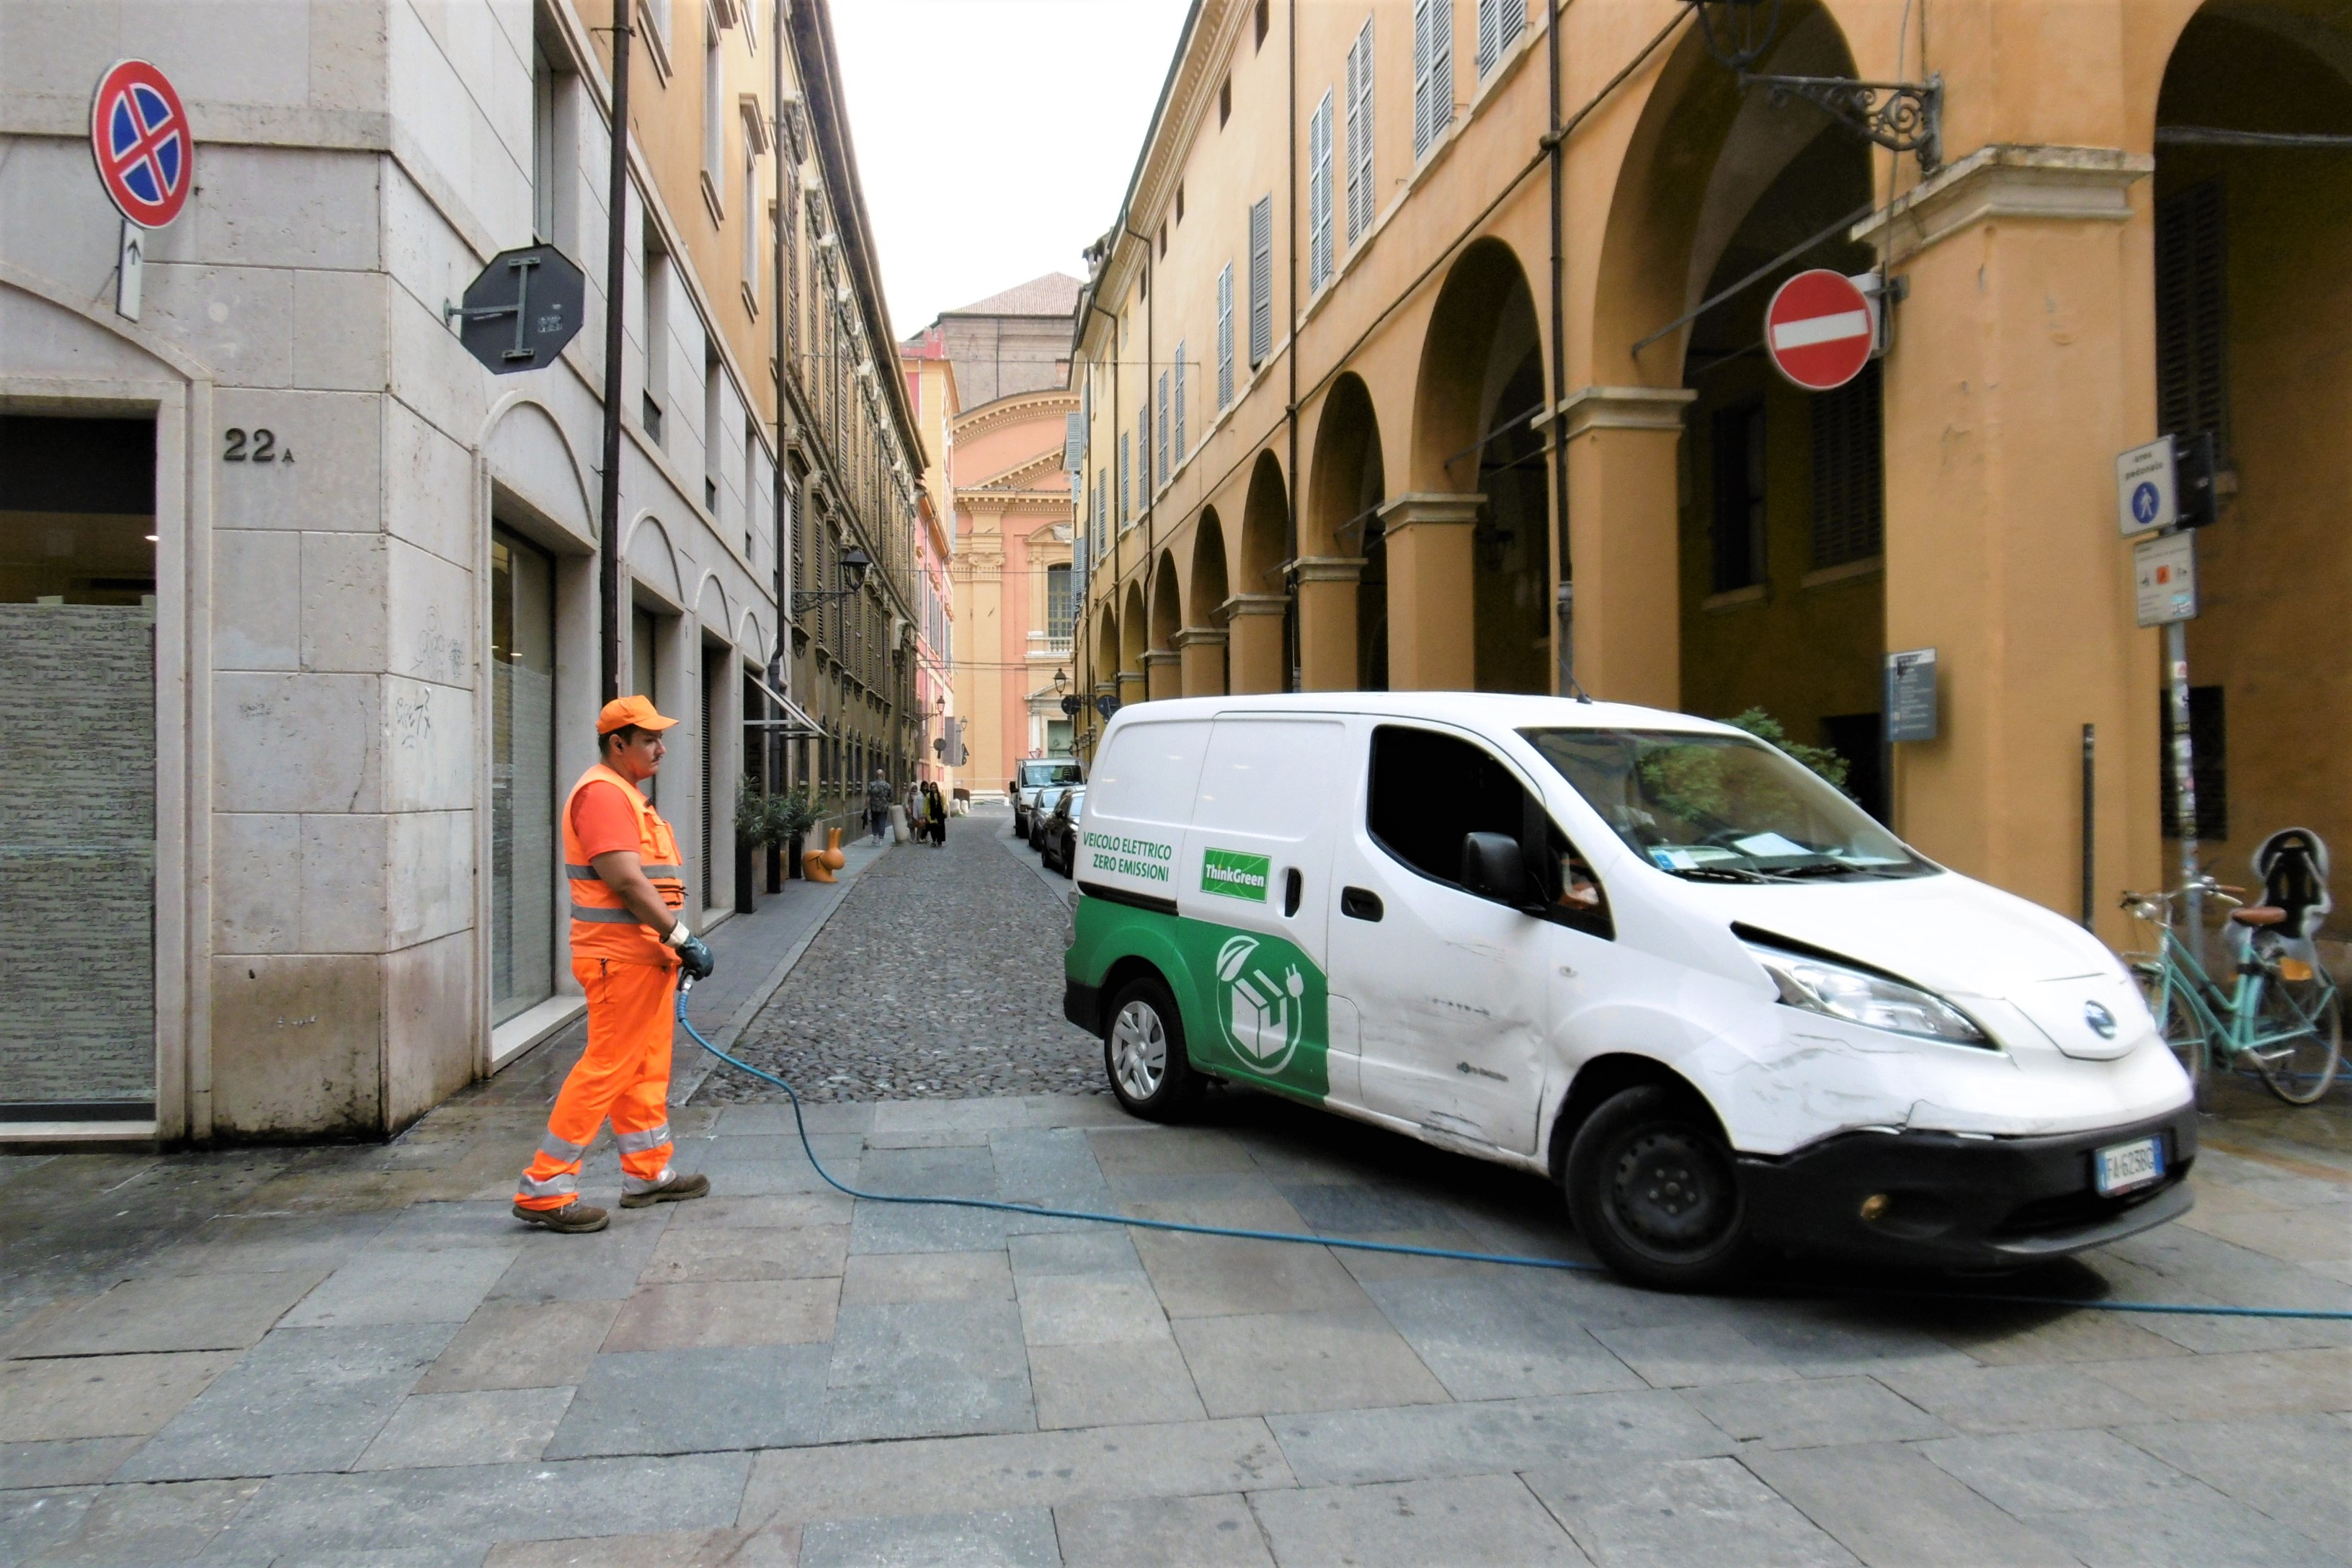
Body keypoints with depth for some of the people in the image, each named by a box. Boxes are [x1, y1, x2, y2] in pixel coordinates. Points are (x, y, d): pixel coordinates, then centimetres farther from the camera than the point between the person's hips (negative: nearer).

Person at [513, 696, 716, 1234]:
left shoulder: (626, 796, 19)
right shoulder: (602, 793, -15)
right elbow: (626, 880, -23)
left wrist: (675, 943, 17)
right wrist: (681, 937, -21)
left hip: (647, 955, 11)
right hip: (620, 957, -11)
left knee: (647, 1069, 16)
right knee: (606, 1068, -7)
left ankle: (647, 1174, 26)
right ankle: (543, 1189, -1)